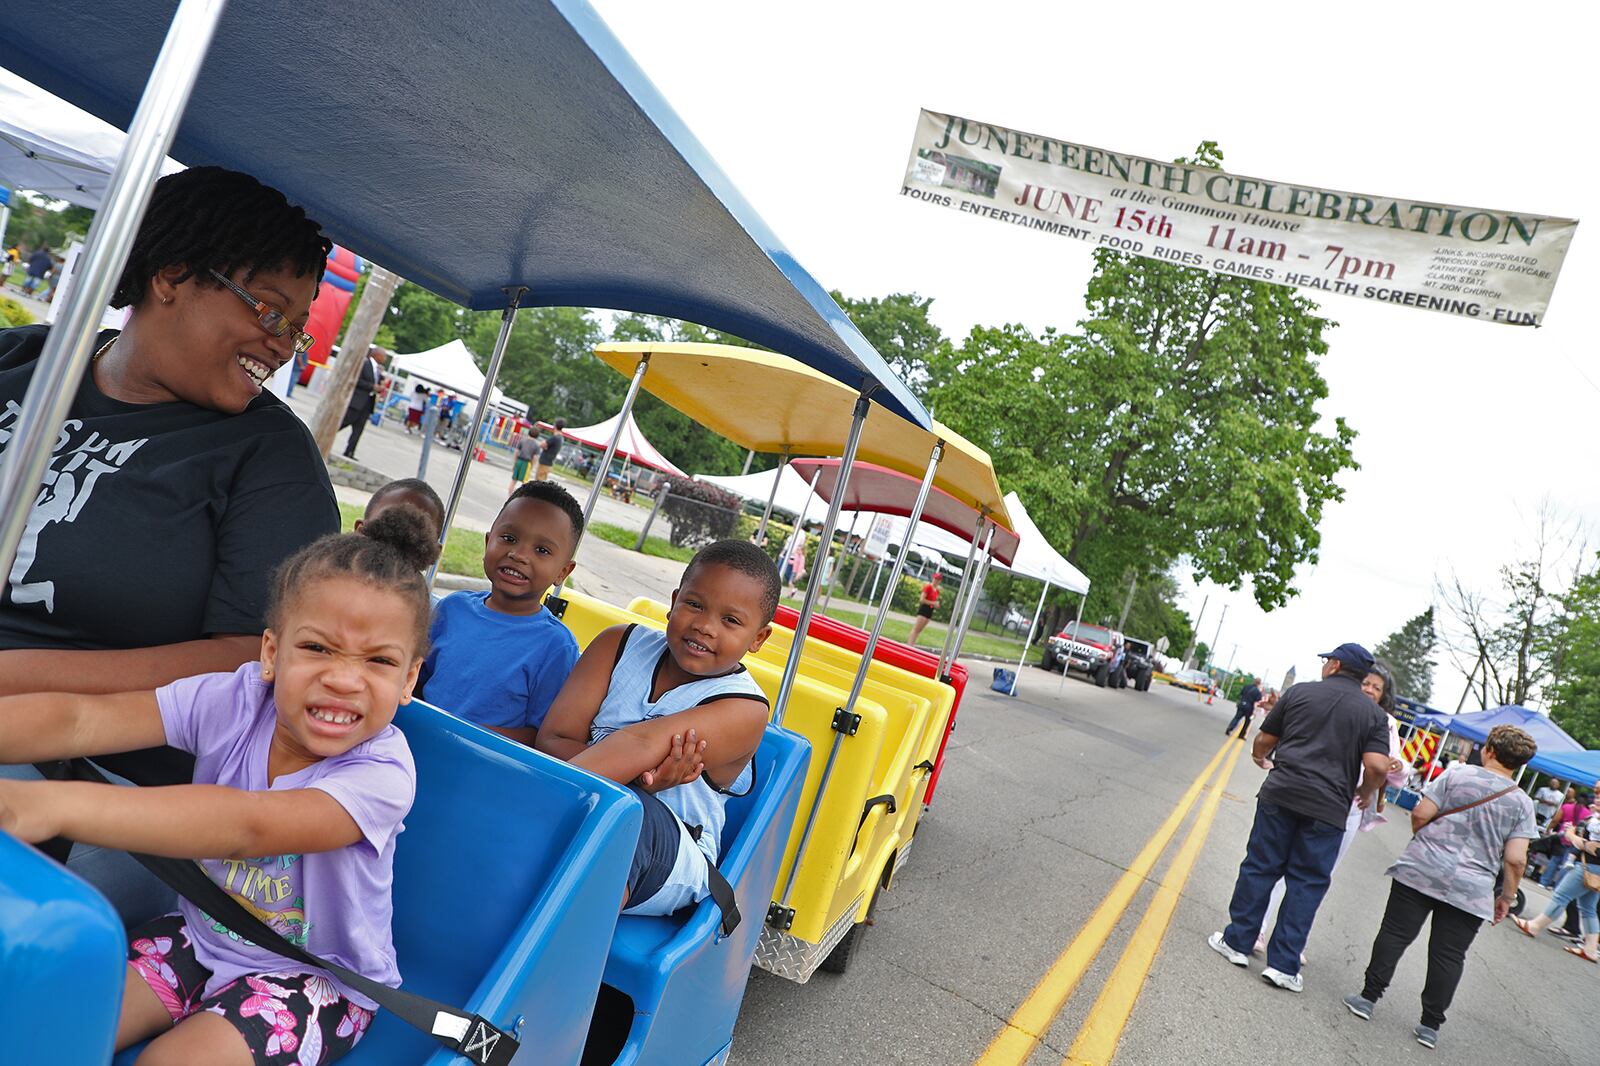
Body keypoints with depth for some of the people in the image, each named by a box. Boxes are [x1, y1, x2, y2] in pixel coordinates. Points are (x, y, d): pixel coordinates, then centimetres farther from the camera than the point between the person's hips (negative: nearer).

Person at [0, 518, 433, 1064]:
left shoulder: (383, 772, -29)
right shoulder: (234, 701, -15)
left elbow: (249, 826, -42)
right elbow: (79, 720, -22)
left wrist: (57, 804, -51)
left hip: (318, 975, -4)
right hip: (202, 935, 5)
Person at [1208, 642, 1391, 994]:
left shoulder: (1300, 692, 7)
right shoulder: (1373, 714, 6)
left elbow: (1265, 739, 12)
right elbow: (1377, 766, -8)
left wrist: (1260, 758, 34)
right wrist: (1366, 793, 12)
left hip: (1281, 794, 0)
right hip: (1328, 808, 0)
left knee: (1259, 868, 9)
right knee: (1307, 884, 6)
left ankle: (1237, 941, 15)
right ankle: (1283, 964, 6)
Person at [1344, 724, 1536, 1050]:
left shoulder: (1458, 774, -3)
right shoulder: (1522, 803, 0)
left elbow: (1421, 813, -6)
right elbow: (1515, 859, -5)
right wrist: (1506, 896, 9)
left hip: (1421, 871, -1)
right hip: (1471, 889, 1)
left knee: (1395, 934, 6)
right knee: (1448, 955, 8)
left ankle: (1368, 997, 8)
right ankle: (1430, 1025, 12)